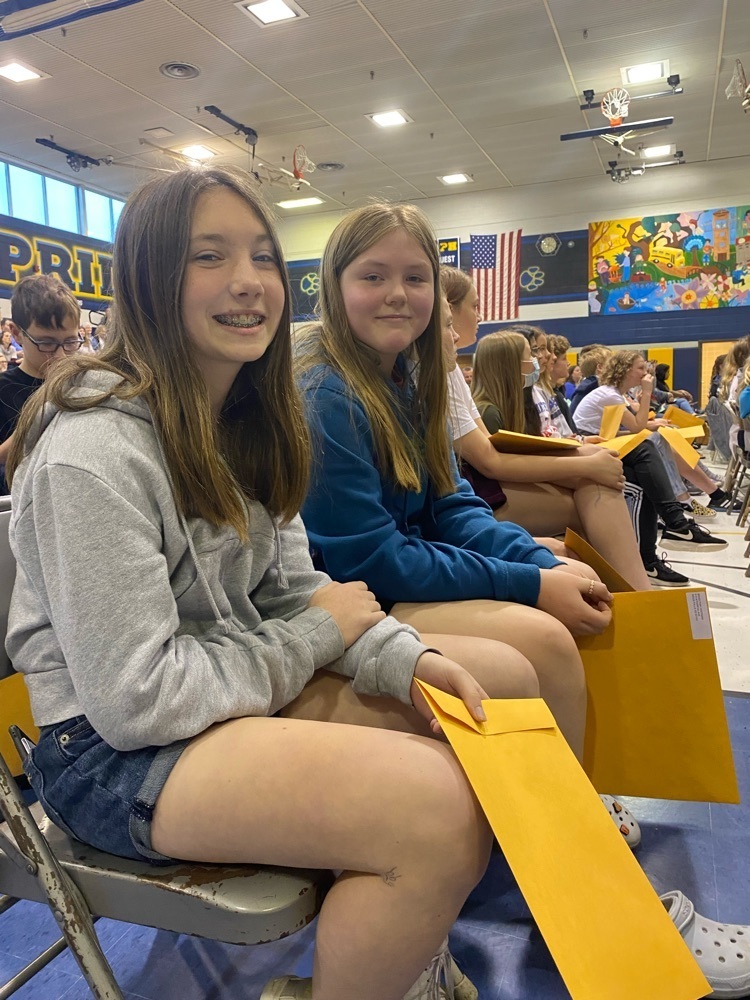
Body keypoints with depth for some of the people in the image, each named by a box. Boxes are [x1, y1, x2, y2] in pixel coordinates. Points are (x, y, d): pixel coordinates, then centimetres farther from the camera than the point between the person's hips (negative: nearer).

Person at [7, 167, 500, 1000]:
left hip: (242, 688, 9)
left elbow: (290, 588, 6)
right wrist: (318, 636, -13)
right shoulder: (94, 447, -22)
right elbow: (135, 700, -23)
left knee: (505, 677, 4)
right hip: (110, 746, -8)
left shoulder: (247, 418, 5)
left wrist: (405, 658, -11)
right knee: (442, 812, -29)